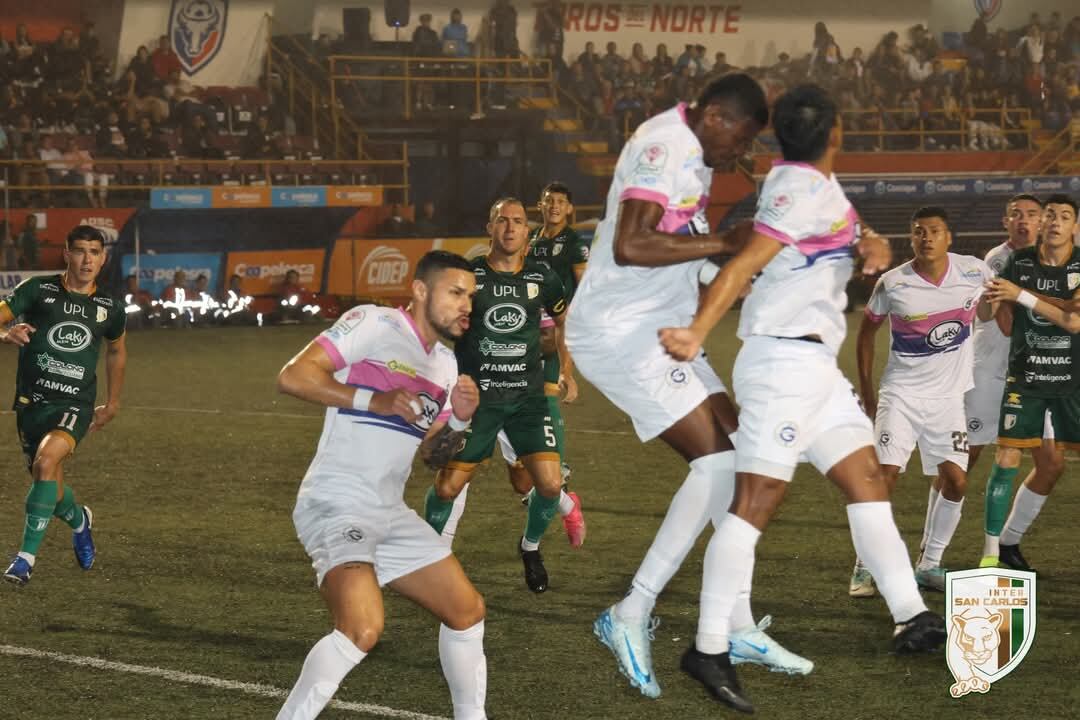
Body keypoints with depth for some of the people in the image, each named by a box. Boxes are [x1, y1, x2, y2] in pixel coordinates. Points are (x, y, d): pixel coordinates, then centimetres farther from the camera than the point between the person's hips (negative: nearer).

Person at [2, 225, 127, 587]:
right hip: (31, 403, 1)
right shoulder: (37, 290, -2)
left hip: (75, 406, -1)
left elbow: (116, 350, 24)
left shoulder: (109, 308, 5)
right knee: (51, 492, 8)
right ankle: (79, 520, 46)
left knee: (46, 461, -29)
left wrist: (112, 403, 28)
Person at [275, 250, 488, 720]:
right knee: (363, 629, -29)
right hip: (336, 505, -9)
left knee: (467, 610, 14)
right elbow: (292, 377, -18)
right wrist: (372, 400, -23)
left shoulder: (445, 363, 16)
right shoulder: (374, 325, -10)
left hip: (390, 514, 9)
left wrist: (458, 420, 1)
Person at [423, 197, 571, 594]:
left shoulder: (541, 277, 2)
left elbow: (563, 319, 21)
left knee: (550, 484, -10)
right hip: (476, 396, -2)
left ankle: (530, 547, 21)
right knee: (447, 487, -3)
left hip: (528, 396, 2)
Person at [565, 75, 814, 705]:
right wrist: (723, 242, -25)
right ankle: (631, 616, -11)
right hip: (621, 334, -10)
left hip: (658, 333, 10)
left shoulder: (694, 154, 14)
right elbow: (629, 246, -29)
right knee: (717, 461, -14)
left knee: (736, 453, 9)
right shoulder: (663, 147, -17)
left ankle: (737, 627, 13)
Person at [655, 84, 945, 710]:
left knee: (868, 481, 9)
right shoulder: (803, 189, -14)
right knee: (756, 501, -12)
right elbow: (743, 265, -22)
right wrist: (697, 334, -32)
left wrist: (874, 251, -3)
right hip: (785, 359, -10)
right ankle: (710, 649, -12)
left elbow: (858, 246, 21)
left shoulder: (820, 185, 15)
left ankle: (913, 619, 11)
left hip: (813, 366, 10)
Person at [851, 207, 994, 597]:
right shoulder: (892, 284, -10)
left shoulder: (975, 272, -6)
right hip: (901, 393, -2)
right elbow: (867, 330, 7)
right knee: (885, 475, -12)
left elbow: (990, 312, 17)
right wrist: (865, 389, 6)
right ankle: (865, 568, -3)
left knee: (954, 480, -4)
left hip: (948, 396, 2)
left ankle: (929, 565, 13)